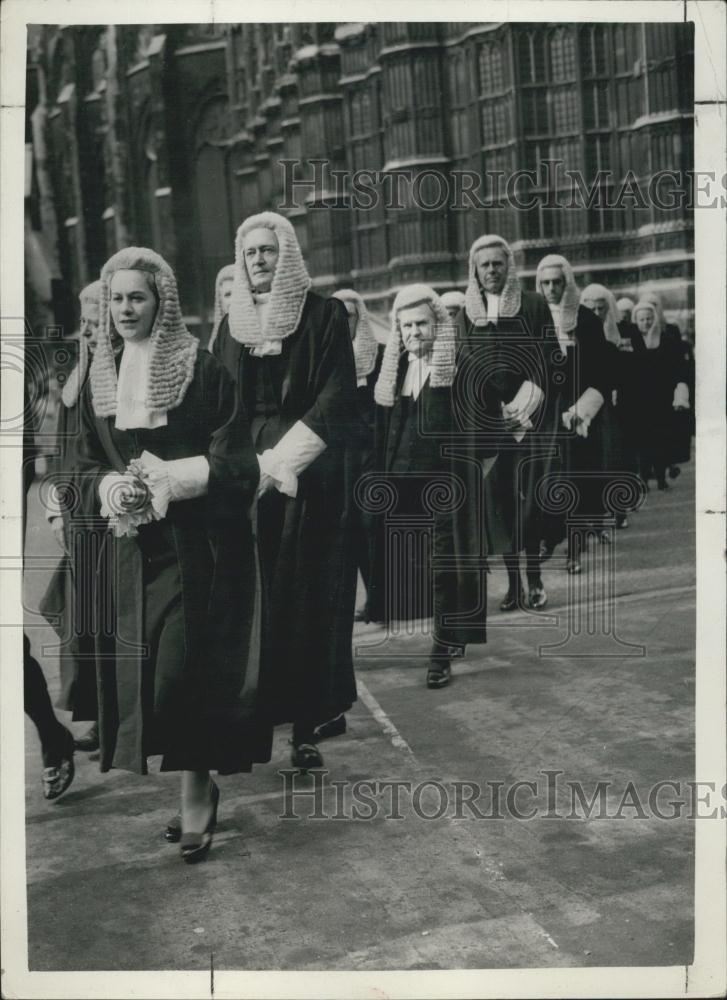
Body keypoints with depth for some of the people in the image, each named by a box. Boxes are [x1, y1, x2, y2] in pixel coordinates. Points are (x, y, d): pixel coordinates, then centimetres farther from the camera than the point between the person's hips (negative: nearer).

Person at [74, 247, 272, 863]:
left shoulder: (202, 371, -5)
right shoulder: (100, 378, 10)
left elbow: (237, 465, -8)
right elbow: (86, 468, 13)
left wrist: (166, 479, -17)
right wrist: (111, 489, -8)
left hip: (196, 550, -5)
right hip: (131, 551, 5)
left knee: (182, 669, -8)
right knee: (135, 672, 5)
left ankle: (196, 793, 8)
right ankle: (196, 783, 19)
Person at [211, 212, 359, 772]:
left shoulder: (324, 315, 0)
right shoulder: (233, 323, 13)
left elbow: (336, 398, -8)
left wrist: (281, 462, -15)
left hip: (311, 474, -3)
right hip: (244, 471, 3)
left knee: (306, 595, -3)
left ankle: (306, 724, 4)